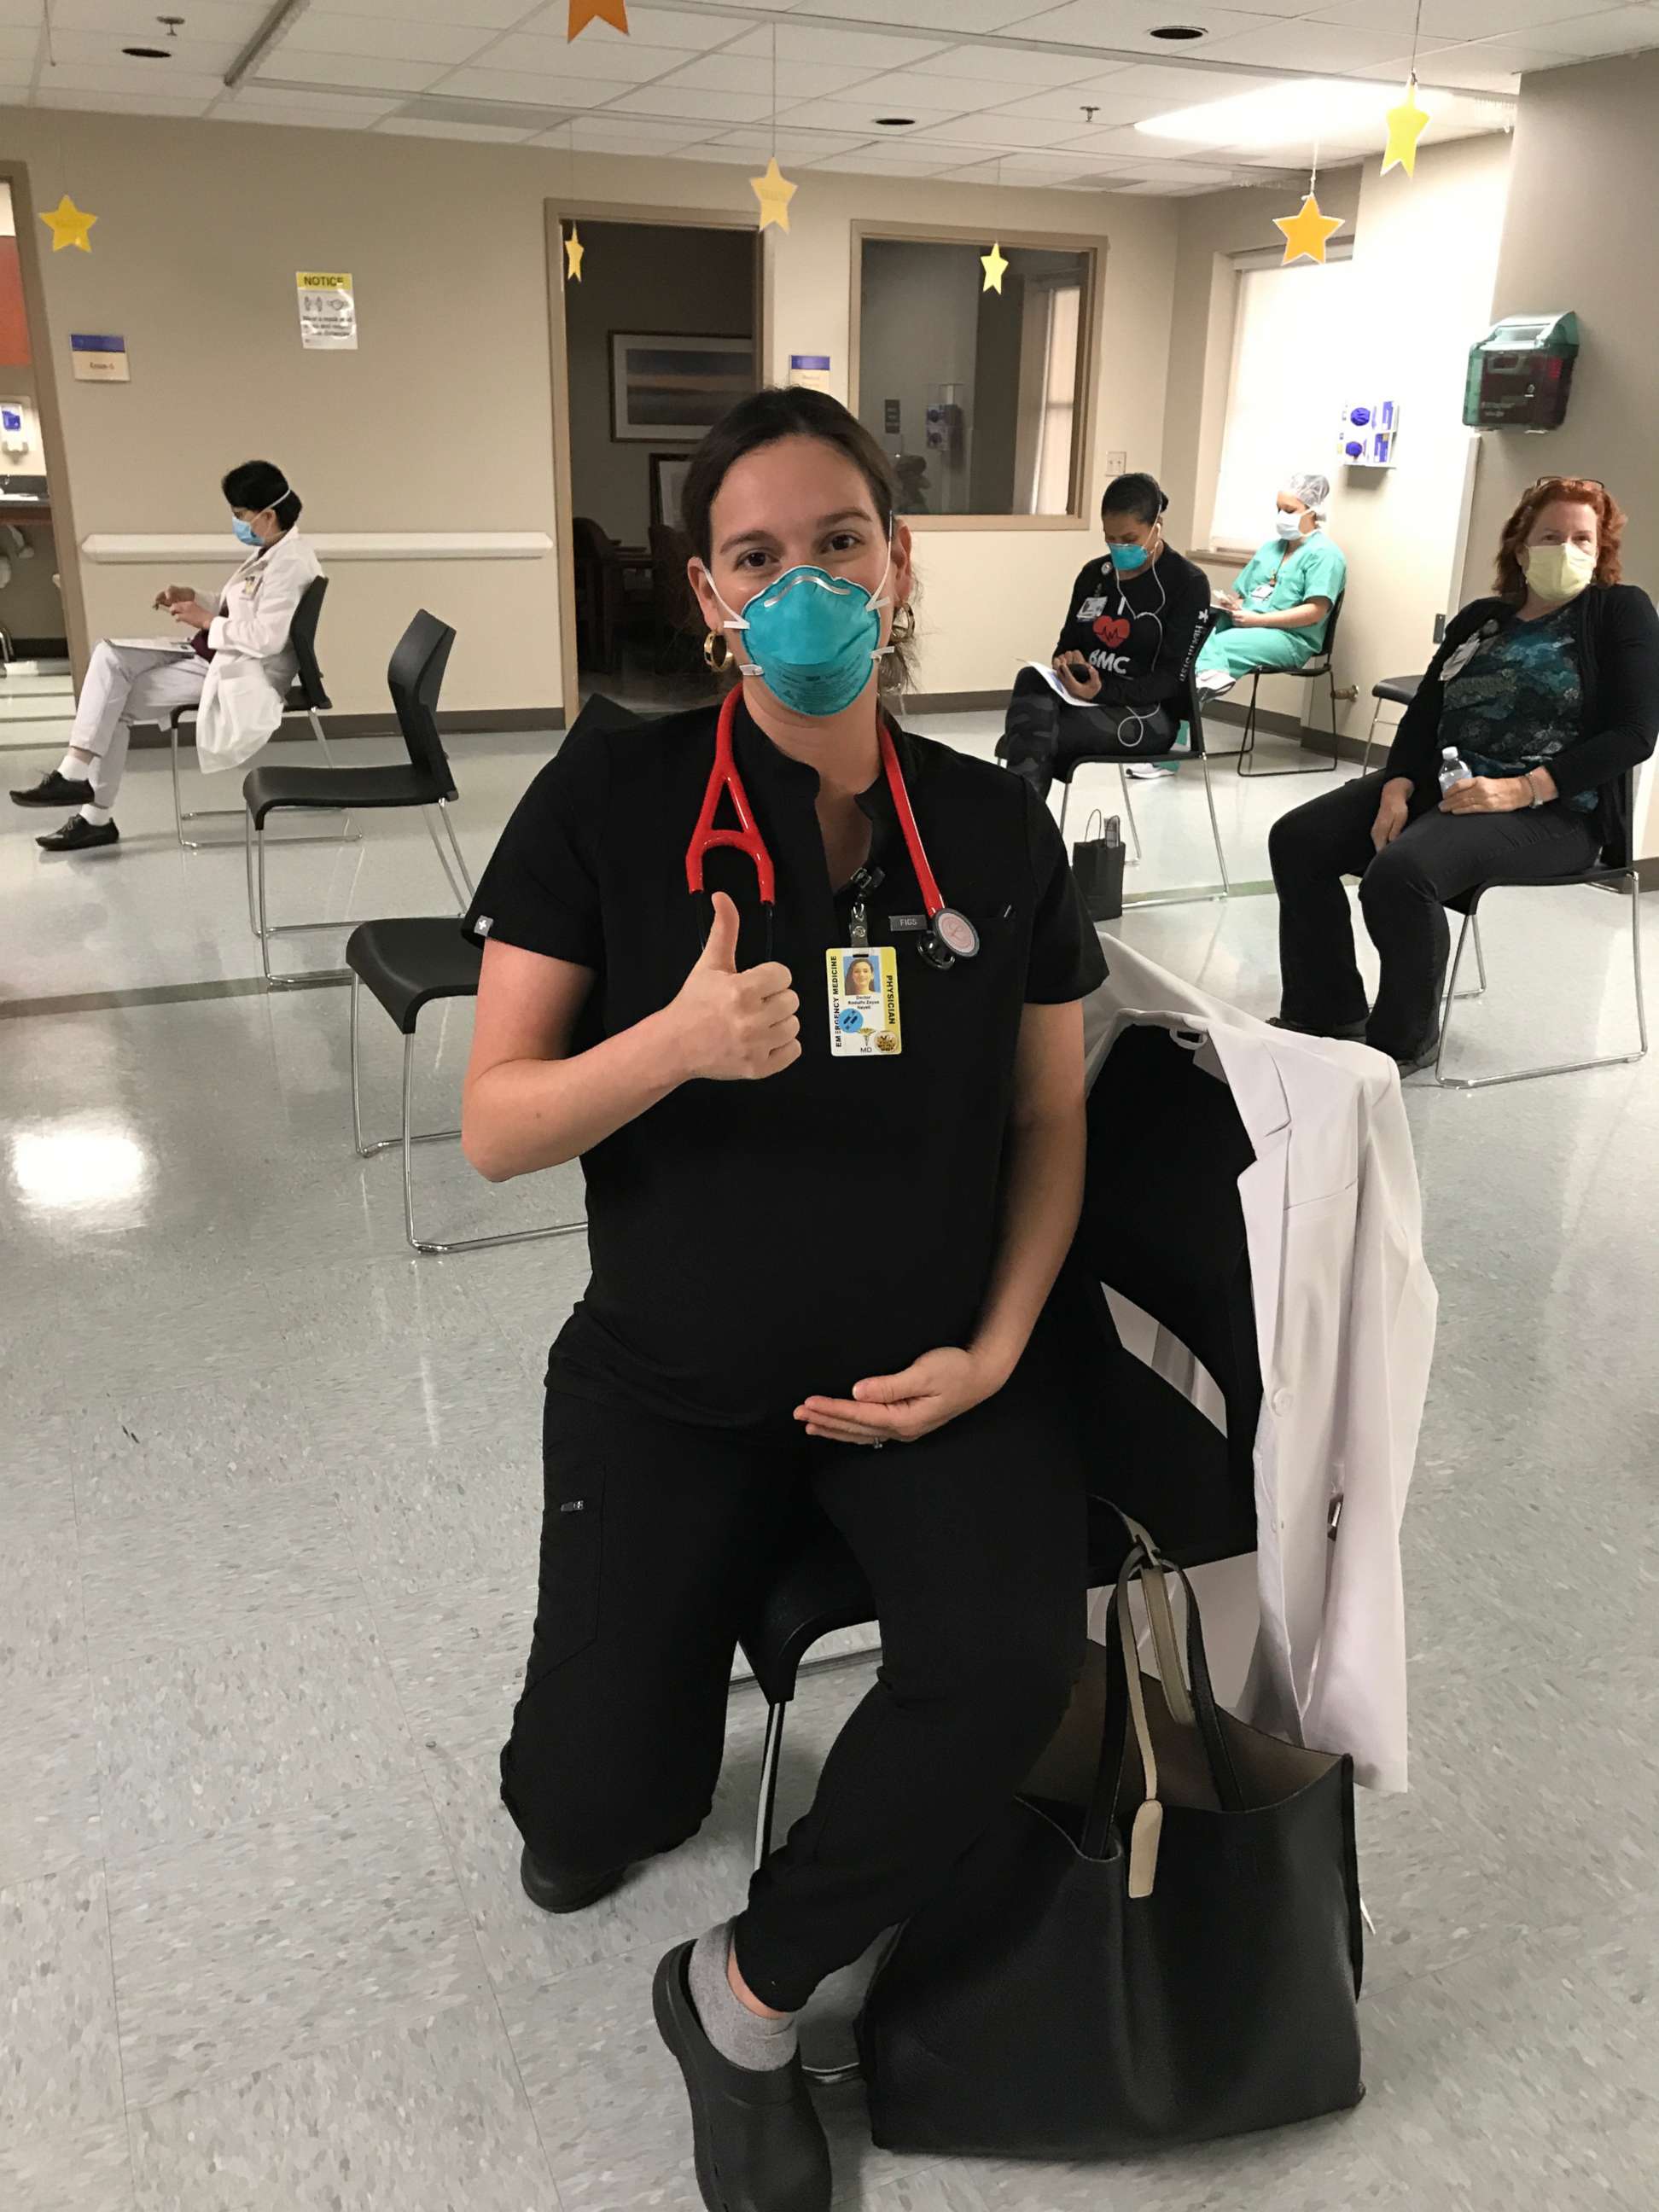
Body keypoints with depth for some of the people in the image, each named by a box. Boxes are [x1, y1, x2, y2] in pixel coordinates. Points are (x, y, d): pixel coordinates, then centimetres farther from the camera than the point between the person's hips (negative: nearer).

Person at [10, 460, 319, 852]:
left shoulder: (289, 563, -20)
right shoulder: (270, 551, 11)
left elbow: (266, 639, -27)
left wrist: (204, 619, -16)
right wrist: (194, 597, 4)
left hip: (244, 671, -10)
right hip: (216, 652, 10)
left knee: (117, 703, -12)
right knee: (110, 654, -5)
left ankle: (97, 817, -3)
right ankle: (77, 773, -8)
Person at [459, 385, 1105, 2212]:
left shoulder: (996, 829, -1)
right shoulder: (608, 801, -9)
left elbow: (1049, 1123, 5)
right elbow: (493, 1128, -10)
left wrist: (995, 1348, -9)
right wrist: (677, 1041, -29)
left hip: (929, 1369, 2)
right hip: (670, 1380, -1)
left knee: (1016, 1665, -23)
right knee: (593, 1807, -5)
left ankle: (745, 1996, 6)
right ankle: (635, 1763, 36)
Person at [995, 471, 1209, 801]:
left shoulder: (1188, 584, -4)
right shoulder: (1093, 575, 13)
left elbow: (1170, 679, -10)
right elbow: (1066, 644, 19)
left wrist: (1102, 691, -25)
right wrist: (1068, 661, -7)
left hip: (1147, 712, -5)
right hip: (1085, 697, 5)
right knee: (1031, 679, -32)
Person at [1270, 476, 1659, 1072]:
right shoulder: (1481, 619, 18)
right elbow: (1423, 712, 10)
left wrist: (1521, 789, -21)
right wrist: (1398, 787, -12)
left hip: (1552, 810, -6)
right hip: (1442, 784, 7)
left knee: (1400, 872, -34)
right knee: (1296, 840, -12)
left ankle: (1405, 1040, -13)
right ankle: (1327, 1016, -3)